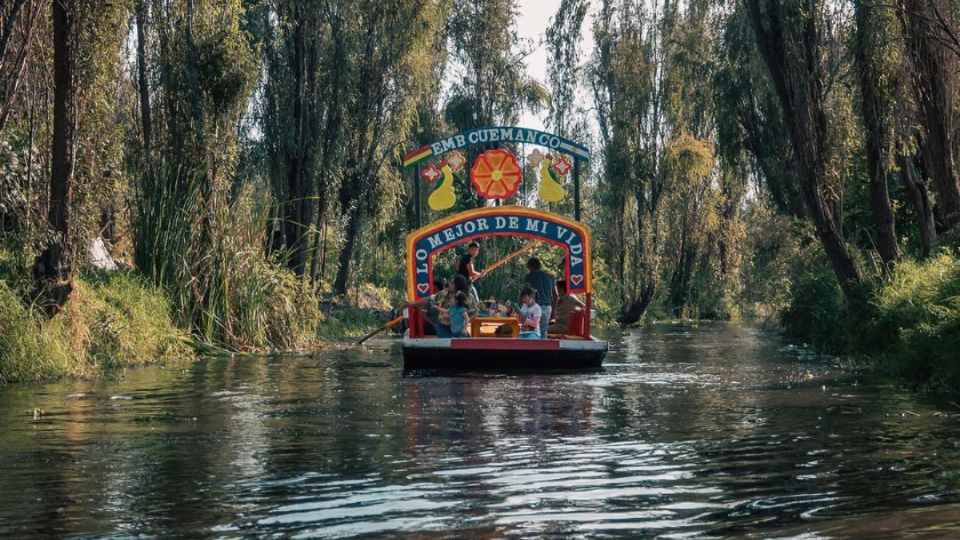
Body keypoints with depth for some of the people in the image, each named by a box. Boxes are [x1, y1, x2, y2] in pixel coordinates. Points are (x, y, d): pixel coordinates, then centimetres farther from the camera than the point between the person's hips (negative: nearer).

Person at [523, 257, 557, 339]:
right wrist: (553, 309, 20)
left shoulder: (530, 276, 0)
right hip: (548, 307, 5)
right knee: (543, 331, 10)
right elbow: (556, 295, 14)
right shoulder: (549, 277, 15)